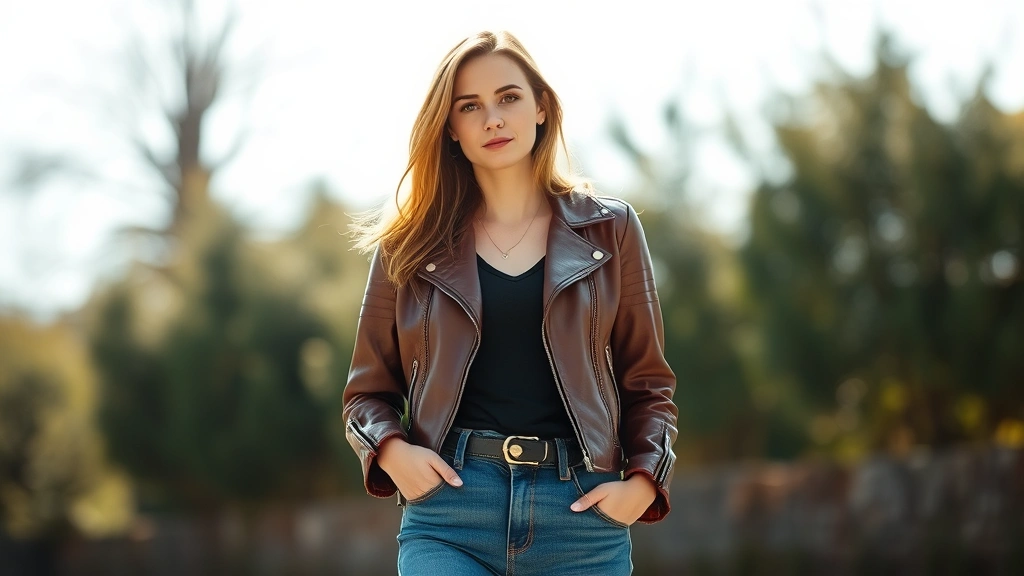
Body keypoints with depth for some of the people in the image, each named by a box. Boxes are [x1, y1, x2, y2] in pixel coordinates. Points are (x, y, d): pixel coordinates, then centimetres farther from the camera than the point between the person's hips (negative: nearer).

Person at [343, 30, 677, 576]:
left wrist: (642, 481, -4)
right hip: (446, 515, -1)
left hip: (580, 511, 1)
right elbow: (368, 389, 14)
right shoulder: (411, 243, 9)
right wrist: (391, 449, -7)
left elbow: (647, 382, 12)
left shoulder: (609, 229, 10)